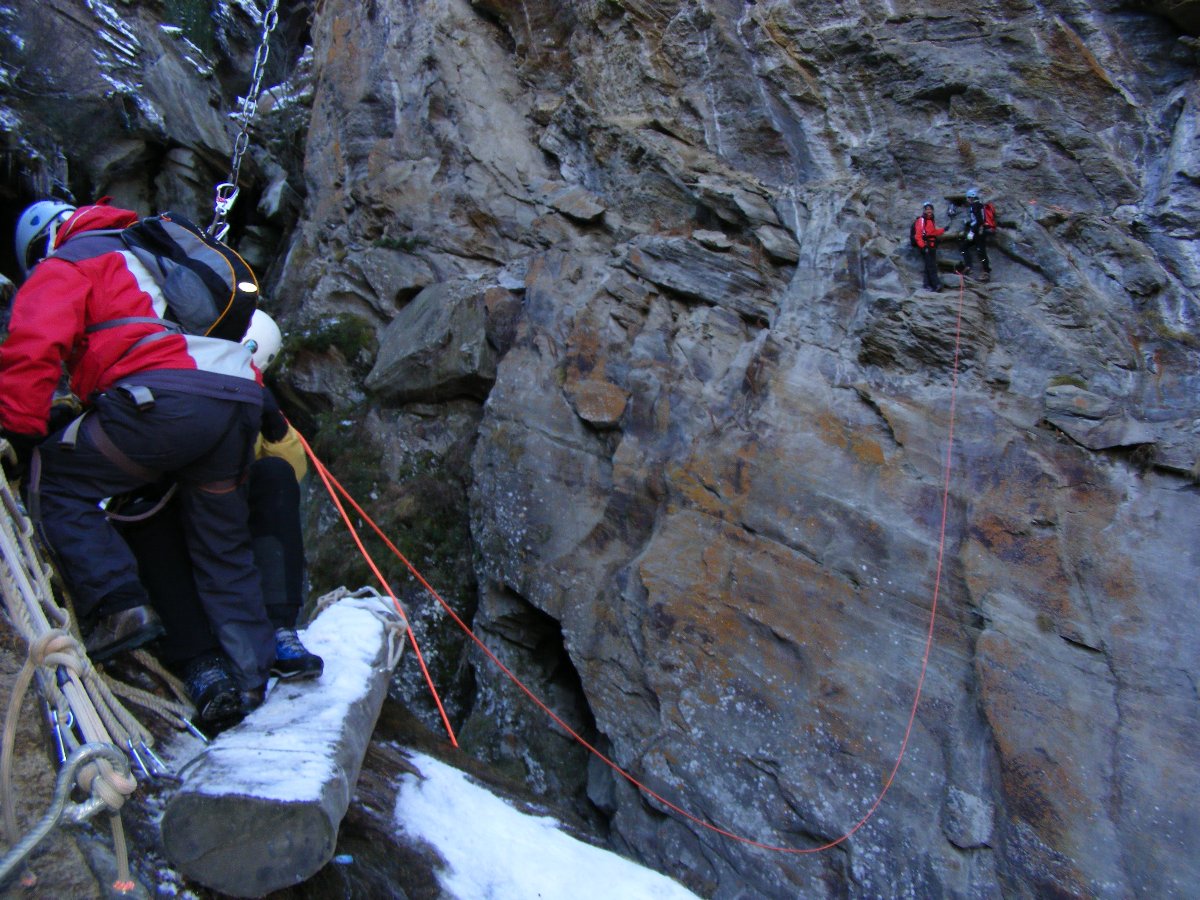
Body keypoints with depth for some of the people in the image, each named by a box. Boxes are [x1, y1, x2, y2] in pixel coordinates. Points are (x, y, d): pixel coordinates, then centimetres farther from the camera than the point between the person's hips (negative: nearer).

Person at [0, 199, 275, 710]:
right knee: (223, 547, 16)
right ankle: (254, 676, 17)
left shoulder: (62, 269, 17)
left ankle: (118, 608, -1)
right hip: (243, 397, 7)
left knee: (57, 483, 12)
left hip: (166, 398, -7)